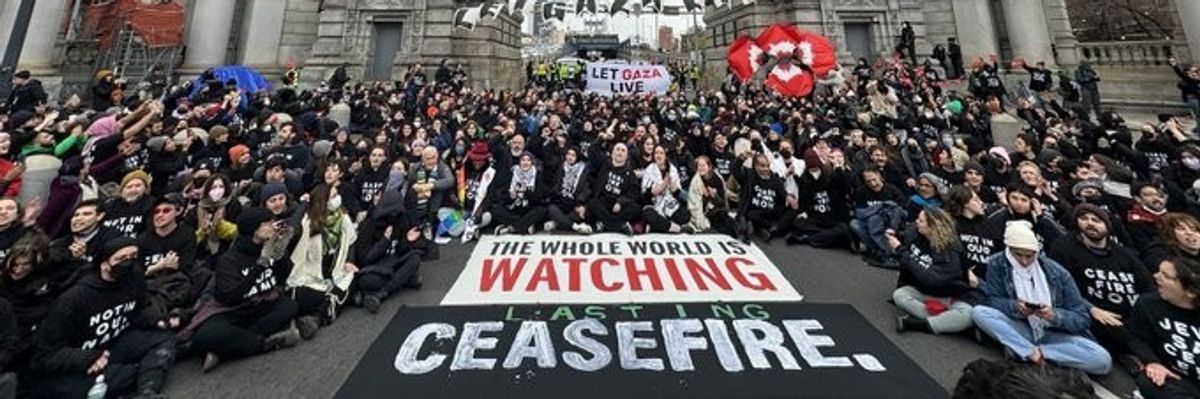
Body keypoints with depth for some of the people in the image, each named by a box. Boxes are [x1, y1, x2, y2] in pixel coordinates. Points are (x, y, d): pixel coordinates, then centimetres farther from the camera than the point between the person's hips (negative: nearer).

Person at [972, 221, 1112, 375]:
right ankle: (1032, 354, -24)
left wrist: (1055, 315, -25)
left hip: (1054, 334, 2)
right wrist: (1015, 307, -28)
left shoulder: (1057, 272, -3)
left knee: (1102, 360, -24)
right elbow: (992, 300, -6)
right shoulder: (997, 264, -5)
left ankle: (1020, 349, -16)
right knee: (979, 311, -29)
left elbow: (1082, 318, -3)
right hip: (1019, 331, -1)